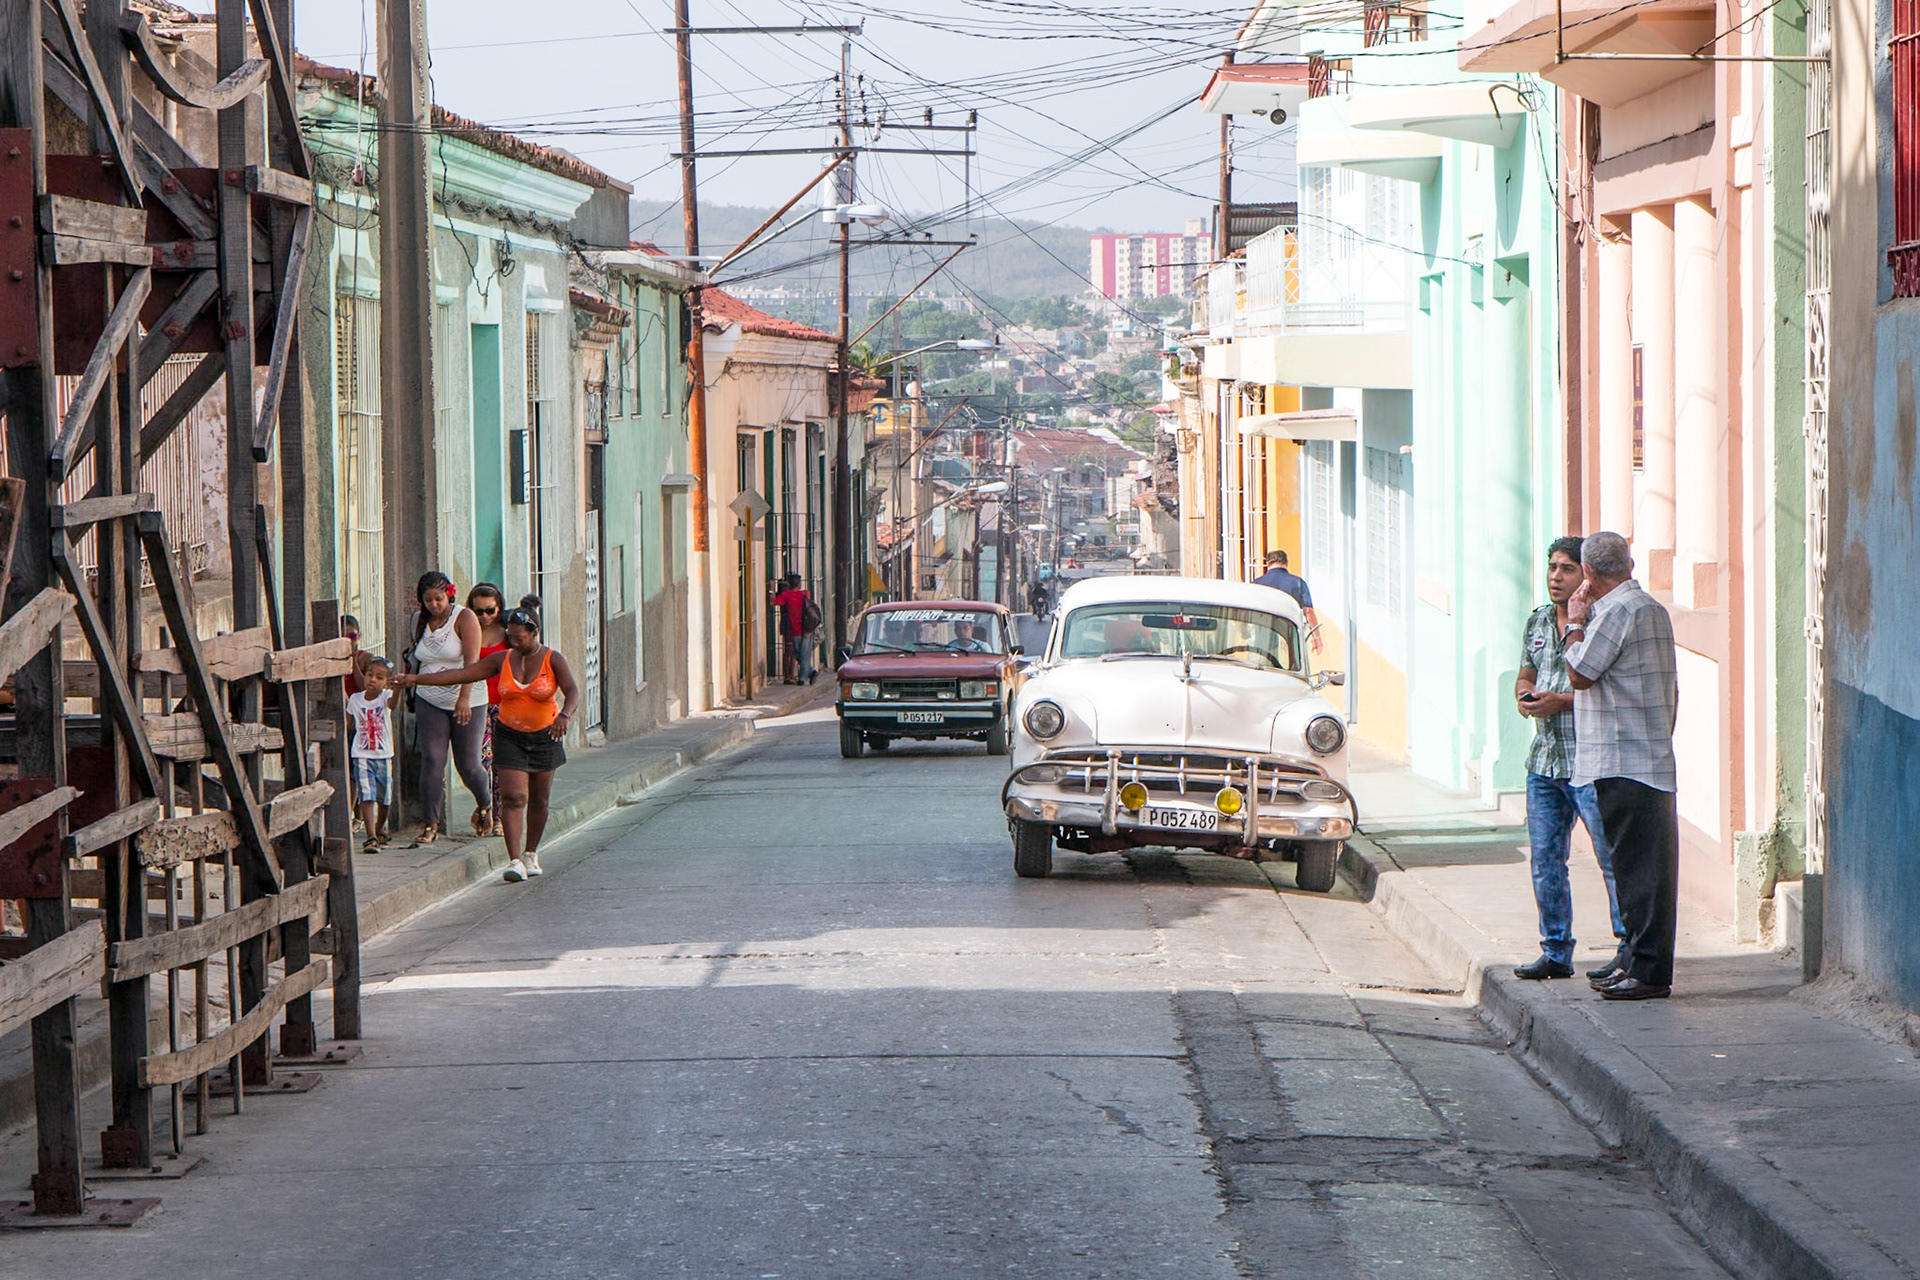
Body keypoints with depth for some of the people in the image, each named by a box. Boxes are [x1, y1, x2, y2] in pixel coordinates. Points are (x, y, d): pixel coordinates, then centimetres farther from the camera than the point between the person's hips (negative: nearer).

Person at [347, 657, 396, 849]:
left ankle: (380, 828, 35)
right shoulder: (355, 700, 1)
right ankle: (371, 837, -16)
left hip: (384, 756, 0)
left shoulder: (386, 697, -7)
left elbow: (393, 702, -31)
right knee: (367, 796, -13)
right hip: (362, 755, 0)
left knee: (385, 798, 9)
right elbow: (348, 724, 14)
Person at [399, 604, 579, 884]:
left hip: (545, 737, -1)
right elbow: (462, 674, 0)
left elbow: (572, 691, -21)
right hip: (511, 737, 1)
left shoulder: (553, 660, -7)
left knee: (538, 799, 9)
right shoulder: (503, 660, 1)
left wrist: (565, 715, -43)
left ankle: (531, 854, 28)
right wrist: (417, 679, -6)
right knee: (513, 797, -12)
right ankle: (515, 861, -18)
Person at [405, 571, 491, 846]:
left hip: (466, 701, -4)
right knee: (432, 761, -9)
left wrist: (464, 699, -29)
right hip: (430, 701, 4)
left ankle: (486, 804, 32)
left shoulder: (464, 618, -11)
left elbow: (472, 662, -20)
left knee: (468, 764, 1)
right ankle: (430, 824, -7)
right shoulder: (420, 621, 5)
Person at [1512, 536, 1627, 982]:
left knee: (1613, 856, -4)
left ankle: (1630, 949, 2)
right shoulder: (1537, 621, 15)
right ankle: (1555, 952, 17)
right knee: (1546, 860, 9)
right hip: (1544, 759, 7)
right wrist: (1526, 696, 2)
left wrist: (1564, 701, -18)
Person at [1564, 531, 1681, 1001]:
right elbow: (1672, 690, 21)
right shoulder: (1654, 609, 17)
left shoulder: (1616, 611, -13)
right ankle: (1638, 963, 18)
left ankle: (1650, 971, -9)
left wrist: (1574, 624, 0)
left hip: (1623, 763, -10)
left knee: (1639, 867, -9)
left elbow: (1580, 674, -13)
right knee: (1645, 866, 12)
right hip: (1653, 759, 10)